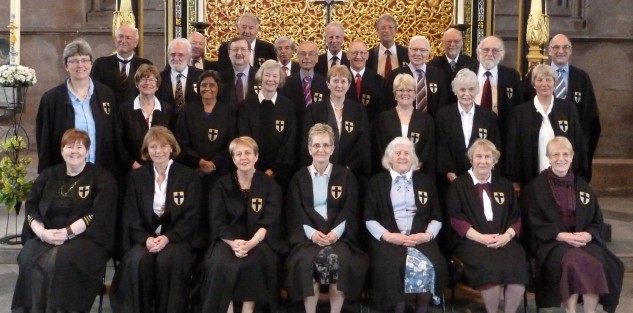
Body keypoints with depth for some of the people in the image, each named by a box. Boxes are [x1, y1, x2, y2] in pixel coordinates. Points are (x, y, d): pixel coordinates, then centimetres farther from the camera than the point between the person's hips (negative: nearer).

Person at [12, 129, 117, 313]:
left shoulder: (102, 178, 4)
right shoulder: (48, 175, 17)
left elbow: (99, 214, -8)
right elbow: (31, 207, 9)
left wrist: (68, 232, -17)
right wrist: (41, 232, -10)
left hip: (85, 238, -3)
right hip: (46, 237, 4)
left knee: (61, 261, -34)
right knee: (30, 260, -27)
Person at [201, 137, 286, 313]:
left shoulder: (270, 185, 6)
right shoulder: (221, 186, 9)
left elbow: (270, 222, -4)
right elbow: (217, 223, 2)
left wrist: (251, 243, -22)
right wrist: (233, 243, -19)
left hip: (259, 240, -1)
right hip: (229, 240, 1)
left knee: (254, 261, -34)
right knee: (220, 264, -31)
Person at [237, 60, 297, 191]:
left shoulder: (288, 106, 3)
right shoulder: (247, 105, 4)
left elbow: (290, 142, -1)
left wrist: (274, 169, -9)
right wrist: (255, 170, -10)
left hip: (280, 172, 0)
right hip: (251, 171, 0)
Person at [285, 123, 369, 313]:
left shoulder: (346, 176, 12)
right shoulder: (299, 178, 13)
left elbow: (350, 211, 5)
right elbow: (295, 213, 5)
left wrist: (335, 232, -13)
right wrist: (311, 232, -14)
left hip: (338, 234, 0)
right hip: (307, 235, 0)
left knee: (341, 260, -31)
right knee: (306, 261, -31)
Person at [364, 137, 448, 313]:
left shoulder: (426, 181, 19)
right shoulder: (377, 181, 14)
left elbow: (437, 217, 14)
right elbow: (369, 219, 7)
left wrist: (427, 235, -6)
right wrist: (388, 235, -11)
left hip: (420, 240, 1)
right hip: (388, 241, -1)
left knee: (428, 266, -30)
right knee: (393, 267, -33)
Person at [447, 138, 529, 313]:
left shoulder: (504, 185, 21)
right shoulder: (458, 185, 10)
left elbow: (516, 216, 15)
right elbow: (455, 218, -1)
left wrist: (508, 235, -7)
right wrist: (479, 237, -14)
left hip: (503, 240, 3)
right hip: (471, 240, -3)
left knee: (518, 266, -28)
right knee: (490, 266, -33)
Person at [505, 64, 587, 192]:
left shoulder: (568, 109, 5)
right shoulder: (520, 112, 2)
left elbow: (578, 144, 6)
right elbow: (513, 149, 2)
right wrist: (515, 182, -2)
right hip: (532, 181, -1)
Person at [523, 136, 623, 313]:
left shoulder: (582, 186, 15)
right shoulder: (536, 187, 4)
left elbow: (597, 221, 13)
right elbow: (534, 223, -3)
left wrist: (588, 235, -9)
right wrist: (561, 236, -16)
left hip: (584, 239, 3)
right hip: (551, 241, -3)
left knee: (596, 264, -28)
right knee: (573, 262, -34)